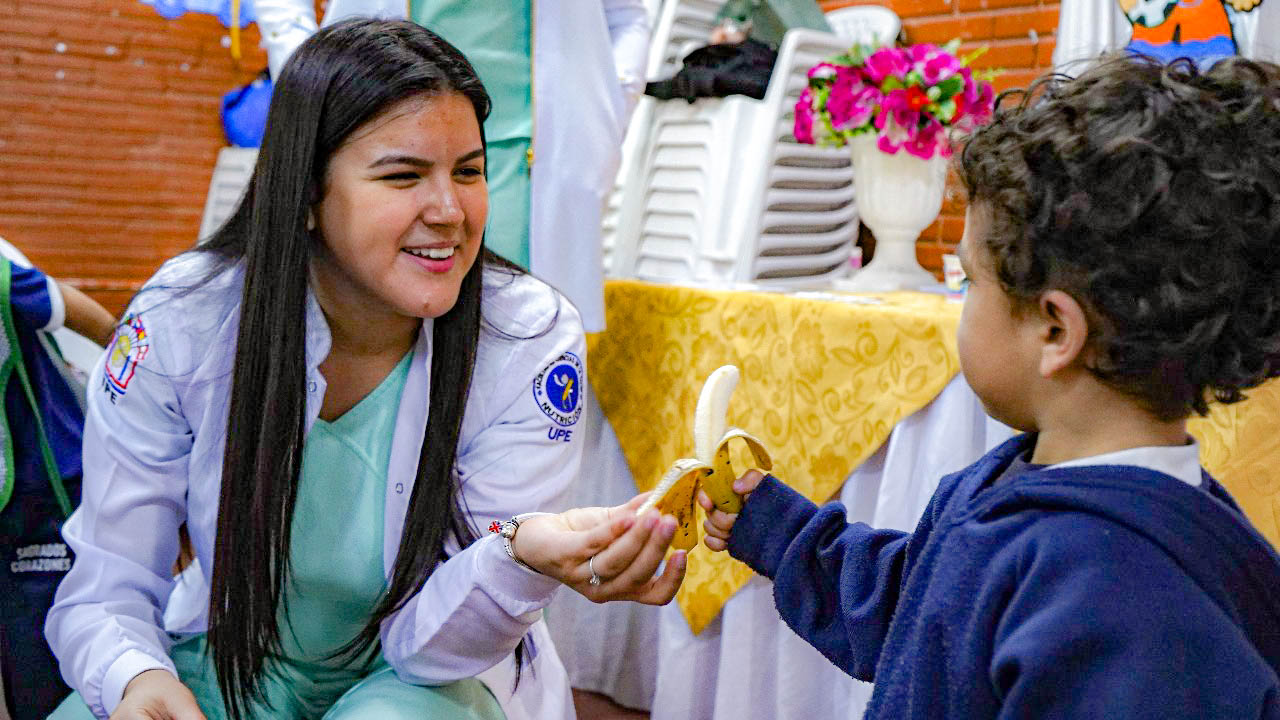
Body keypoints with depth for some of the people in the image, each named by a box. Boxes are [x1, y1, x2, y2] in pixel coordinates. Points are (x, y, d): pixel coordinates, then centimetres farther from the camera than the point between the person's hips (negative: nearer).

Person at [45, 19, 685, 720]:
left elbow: (425, 637, -21)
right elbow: (105, 592, -11)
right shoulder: (178, 323, -18)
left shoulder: (531, 341, -22)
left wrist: (522, 558, -43)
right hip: (235, 660, 2)